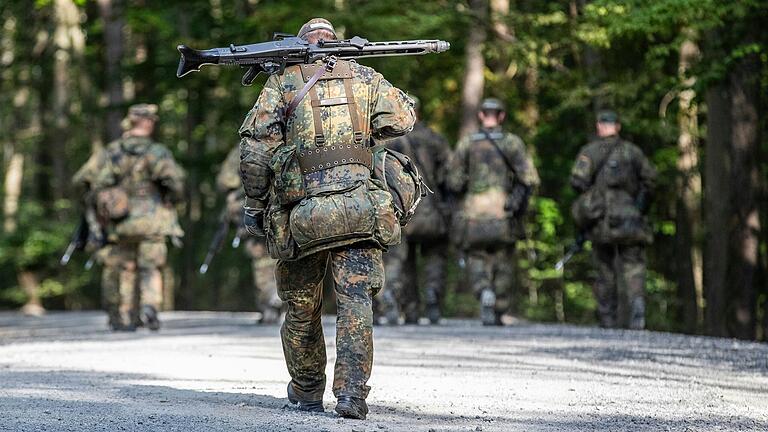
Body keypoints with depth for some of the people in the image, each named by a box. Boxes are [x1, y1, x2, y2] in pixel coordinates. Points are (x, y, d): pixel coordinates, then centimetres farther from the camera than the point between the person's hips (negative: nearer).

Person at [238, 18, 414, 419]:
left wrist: (254, 203, 6)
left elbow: (255, 145, -1)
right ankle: (351, 392, -17)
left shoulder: (283, 81, 7)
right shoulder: (365, 77, 11)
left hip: (301, 212, 0)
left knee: (301, 308, 14)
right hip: (359, 208, 0)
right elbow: (401, 119, 9)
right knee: (355, 303, -2)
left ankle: (307, 392, 27)